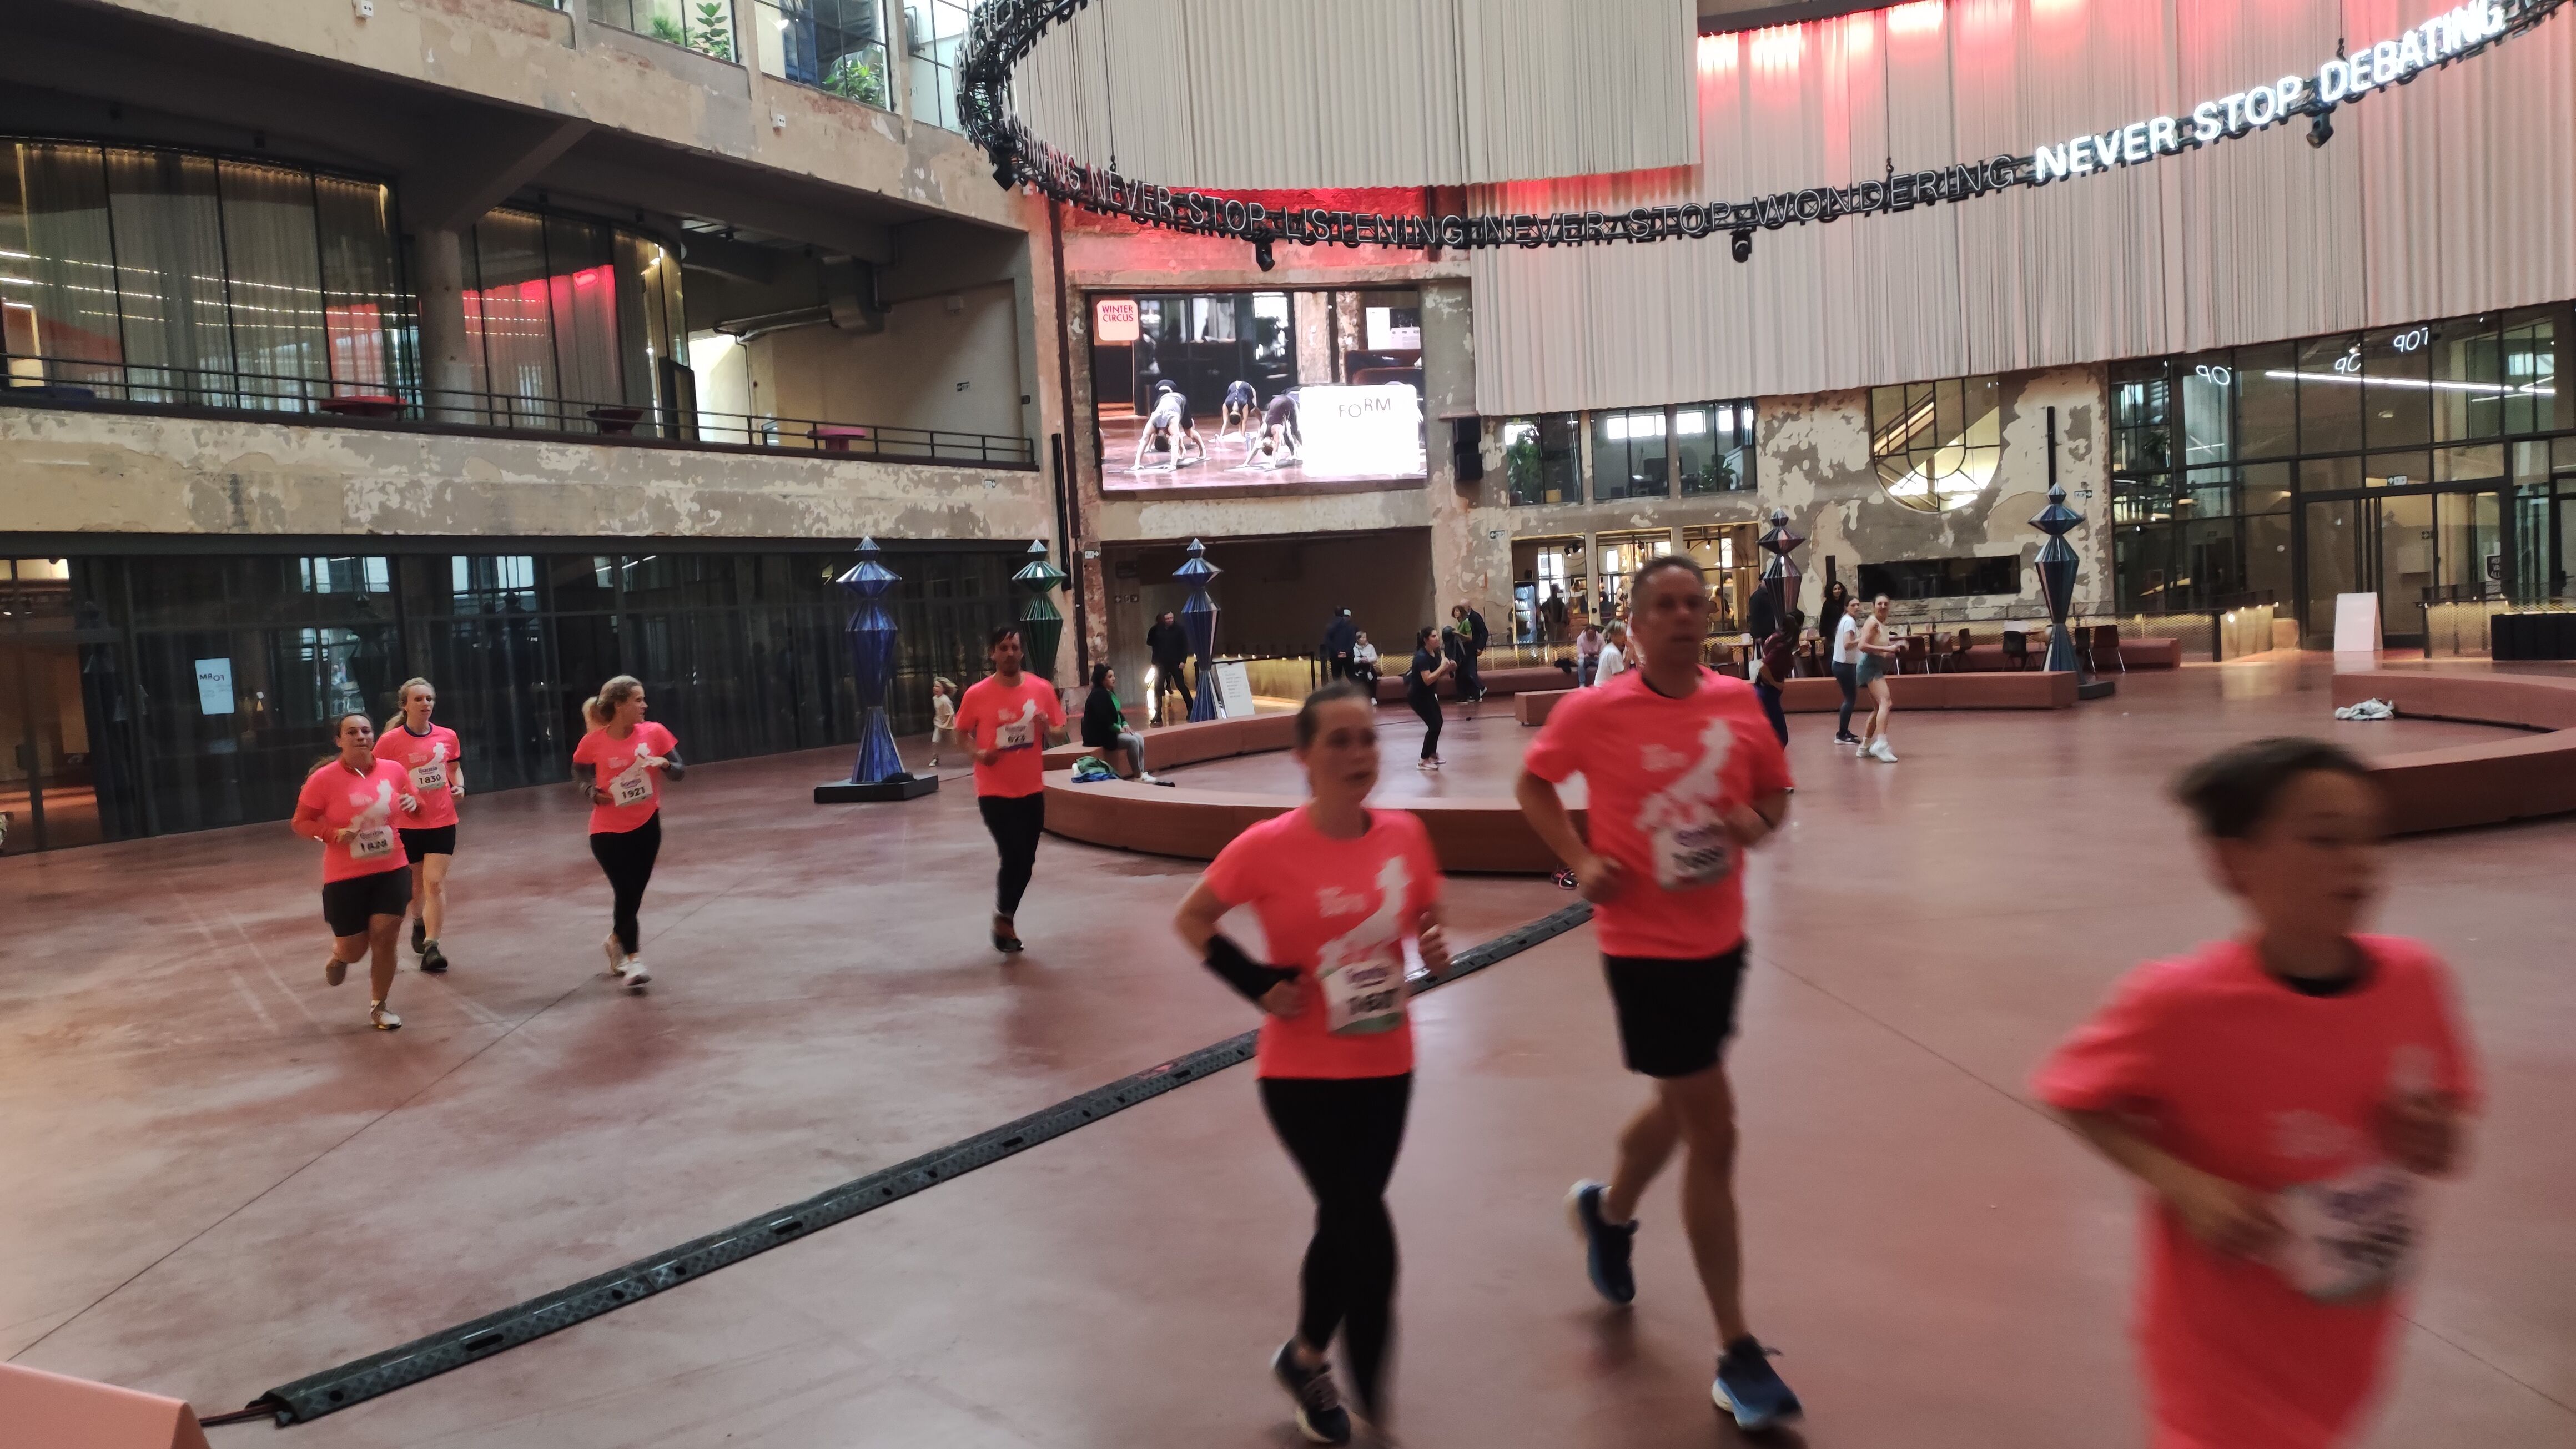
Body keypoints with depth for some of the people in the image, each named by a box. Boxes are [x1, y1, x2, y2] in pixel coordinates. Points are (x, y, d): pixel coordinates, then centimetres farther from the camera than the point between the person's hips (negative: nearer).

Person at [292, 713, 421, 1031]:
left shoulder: (394, 770, -2)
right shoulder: (324, 779, -13)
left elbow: (414, 808, 14)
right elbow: (299, 823, -5)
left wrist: (413, 804, -11)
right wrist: (333, 833, -23)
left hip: (392, 871, 2)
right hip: (346, 878, -2)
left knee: (385, 941, -1)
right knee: (354, 950, 6)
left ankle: (379, 1008, 18)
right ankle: (339, 956, 45)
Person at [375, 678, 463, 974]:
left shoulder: (448, 737, -1)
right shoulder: (390, 741, -9)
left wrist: (459, 787, -3)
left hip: (442, 822, 1)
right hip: (408, 824, -1)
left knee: (435, 883, -9)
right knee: (416, 883, 17)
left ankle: (431, 947, -10)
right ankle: (419, 923, 46)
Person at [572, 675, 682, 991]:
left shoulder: (653, 733, -9)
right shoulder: (593, 743, -12)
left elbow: (680, 772, -3)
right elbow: (579, 773, 6)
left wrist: (664, 765, -25)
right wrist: (592, 792, -12)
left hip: (646, 826, 2)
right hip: (608, 830, -2)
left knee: (633, 893, 10)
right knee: (626, 892, -9)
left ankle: (616, 941, 38)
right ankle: (633, 960, 4)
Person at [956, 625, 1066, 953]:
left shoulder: (1042, 689, -3)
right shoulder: (977, 695, -10)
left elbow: (1057, 732, 7)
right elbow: (961, 733, 3)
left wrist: (1047, 728, -15)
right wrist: (979, 753, -16)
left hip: (1032, 789, 4)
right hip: (995, 791, -4)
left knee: (1026, 860, 12)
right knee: (1014, 856, -11)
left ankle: (1007, 917, 33)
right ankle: (1003, 919, 13)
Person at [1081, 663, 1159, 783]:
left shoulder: (1110, 693, 12)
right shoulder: (1098, 695, -19)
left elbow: (1118, 713, 18)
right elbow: (1104, 720, -27)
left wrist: (1125, 725, -2)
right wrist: (1120, 729, -17)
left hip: (1112, 731, 10)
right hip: (1099, 735, -10)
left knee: (1139, 738, -5)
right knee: (1132, 741, -22)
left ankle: (1142, 773, -6)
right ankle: (1137, 776, -13)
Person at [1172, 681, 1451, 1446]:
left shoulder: (1405, 835, -6)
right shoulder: (1269, 847, -18)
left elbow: (1425, 926, 9)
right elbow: (1190, 920, -4)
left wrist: (1436, 951, -13)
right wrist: (1256, 983, -15)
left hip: (1386, 1069, 5)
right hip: (1303, 1075, -4)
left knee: (1344, 1222, 18)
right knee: (1367, 1232, -8)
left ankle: (1306, 1359, 43)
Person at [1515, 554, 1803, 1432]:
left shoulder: (1739, 701, -1)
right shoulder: (1593, 712, -12)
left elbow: (1776, 791, 11)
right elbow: (1533, 783, 3)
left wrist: (1759, 822, -12)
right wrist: (1580, 862, -11)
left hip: (1721, 941, 6)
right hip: (1646, 947, -5)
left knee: (1681, 1109, 22)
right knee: (1714, 1135, -4)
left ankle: (1609, 1213, 54)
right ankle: (1739, 1356, 9)